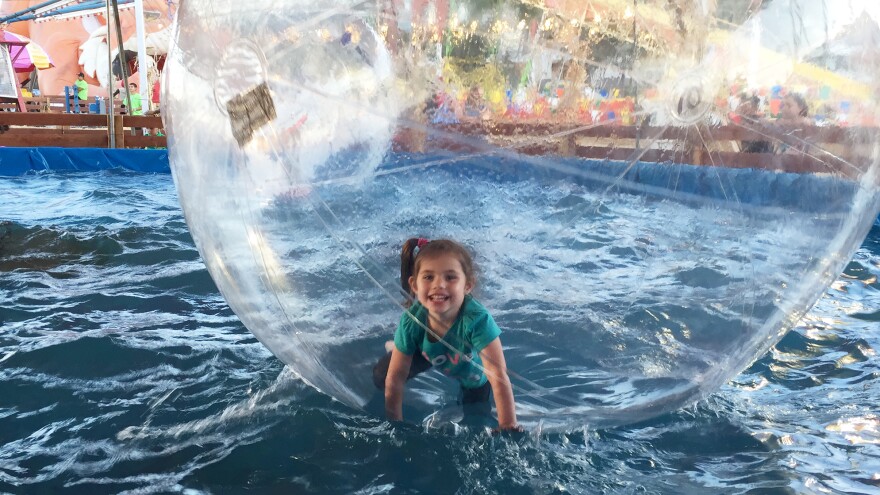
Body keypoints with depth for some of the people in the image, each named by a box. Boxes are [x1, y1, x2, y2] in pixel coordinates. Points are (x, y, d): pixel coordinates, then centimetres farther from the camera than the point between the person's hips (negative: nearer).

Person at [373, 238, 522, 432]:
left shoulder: (477, 320, -47)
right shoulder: (411, 321, -35)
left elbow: (499, 379, -48)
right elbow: (395, 379, -24)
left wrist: (509, 427, -52)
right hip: (430, 355, 2)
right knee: (380, 377, 5)